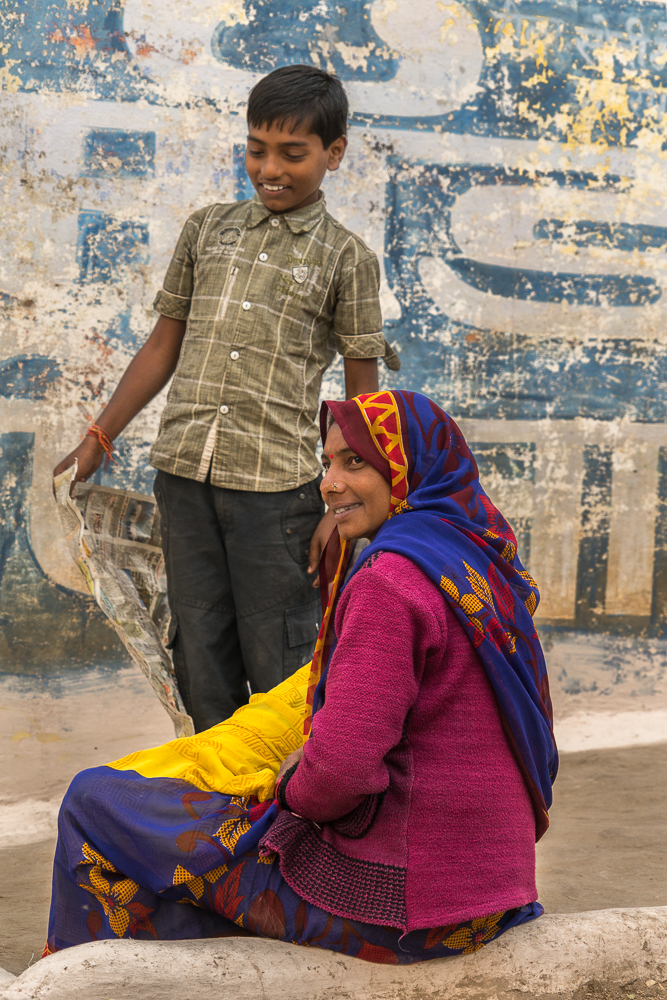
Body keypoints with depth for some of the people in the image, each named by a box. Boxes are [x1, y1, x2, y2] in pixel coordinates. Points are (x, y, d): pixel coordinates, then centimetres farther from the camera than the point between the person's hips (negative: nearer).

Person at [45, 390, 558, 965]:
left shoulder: (390, 582, -22)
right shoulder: (484, 561, 7)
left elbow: (341, 769, -27)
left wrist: (292, 786, -5)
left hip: (390, 895, -9)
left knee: (98, 801, 7)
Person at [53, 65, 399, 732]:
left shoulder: (345, 259, 3)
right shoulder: (206, 230, 13)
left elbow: (362, 396, 3)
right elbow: (164, 345, 18)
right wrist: (98, 439, 15)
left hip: (276, 484, -3)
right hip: (184, 475, 4)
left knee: (278, 663, 1)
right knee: (200, 658, 9)